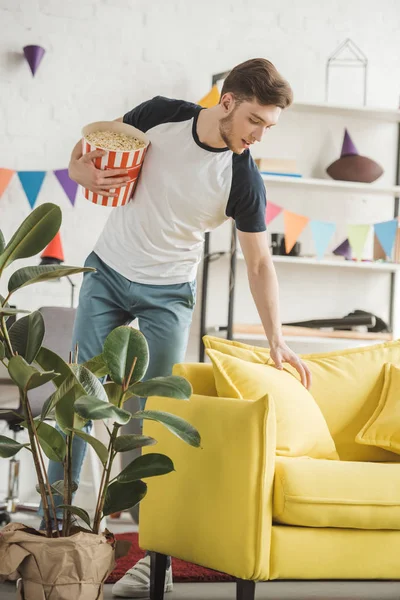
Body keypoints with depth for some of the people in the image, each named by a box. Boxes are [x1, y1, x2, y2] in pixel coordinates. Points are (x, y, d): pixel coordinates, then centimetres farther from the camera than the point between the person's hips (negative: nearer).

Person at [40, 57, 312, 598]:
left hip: (167, 296, -2)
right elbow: (88, 148, 3)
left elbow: (259, 262, -9)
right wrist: (87, 174, -19)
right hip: (107, 274, 2)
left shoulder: (243, 179, -15)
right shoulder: (159, 116, -12)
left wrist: (277, 340, -17)